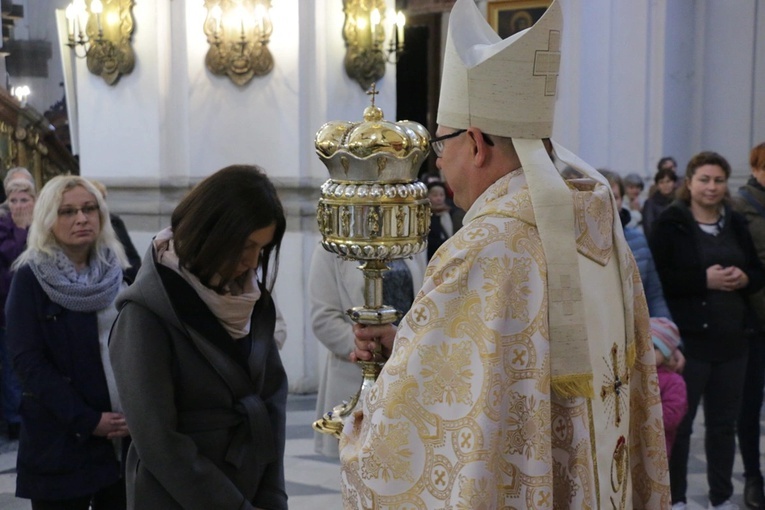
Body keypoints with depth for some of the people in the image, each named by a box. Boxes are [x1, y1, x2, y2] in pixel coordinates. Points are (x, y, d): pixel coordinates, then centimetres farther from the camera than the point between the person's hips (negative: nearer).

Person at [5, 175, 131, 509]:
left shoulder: (117, 272, 8)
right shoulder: (30, 278, -4)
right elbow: (28, 361, -11)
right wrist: (86, 420, -17)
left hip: (125, 434, 4)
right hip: (62, 439, -4)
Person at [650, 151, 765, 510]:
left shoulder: (736, 224, 12)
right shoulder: (671, 224, -5)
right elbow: (658, 277, -14)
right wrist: (704, 280, -20)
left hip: (732, 338, 5)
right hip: (689, 337, -5)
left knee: (724, 422, 13)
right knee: (679, 421, 4)